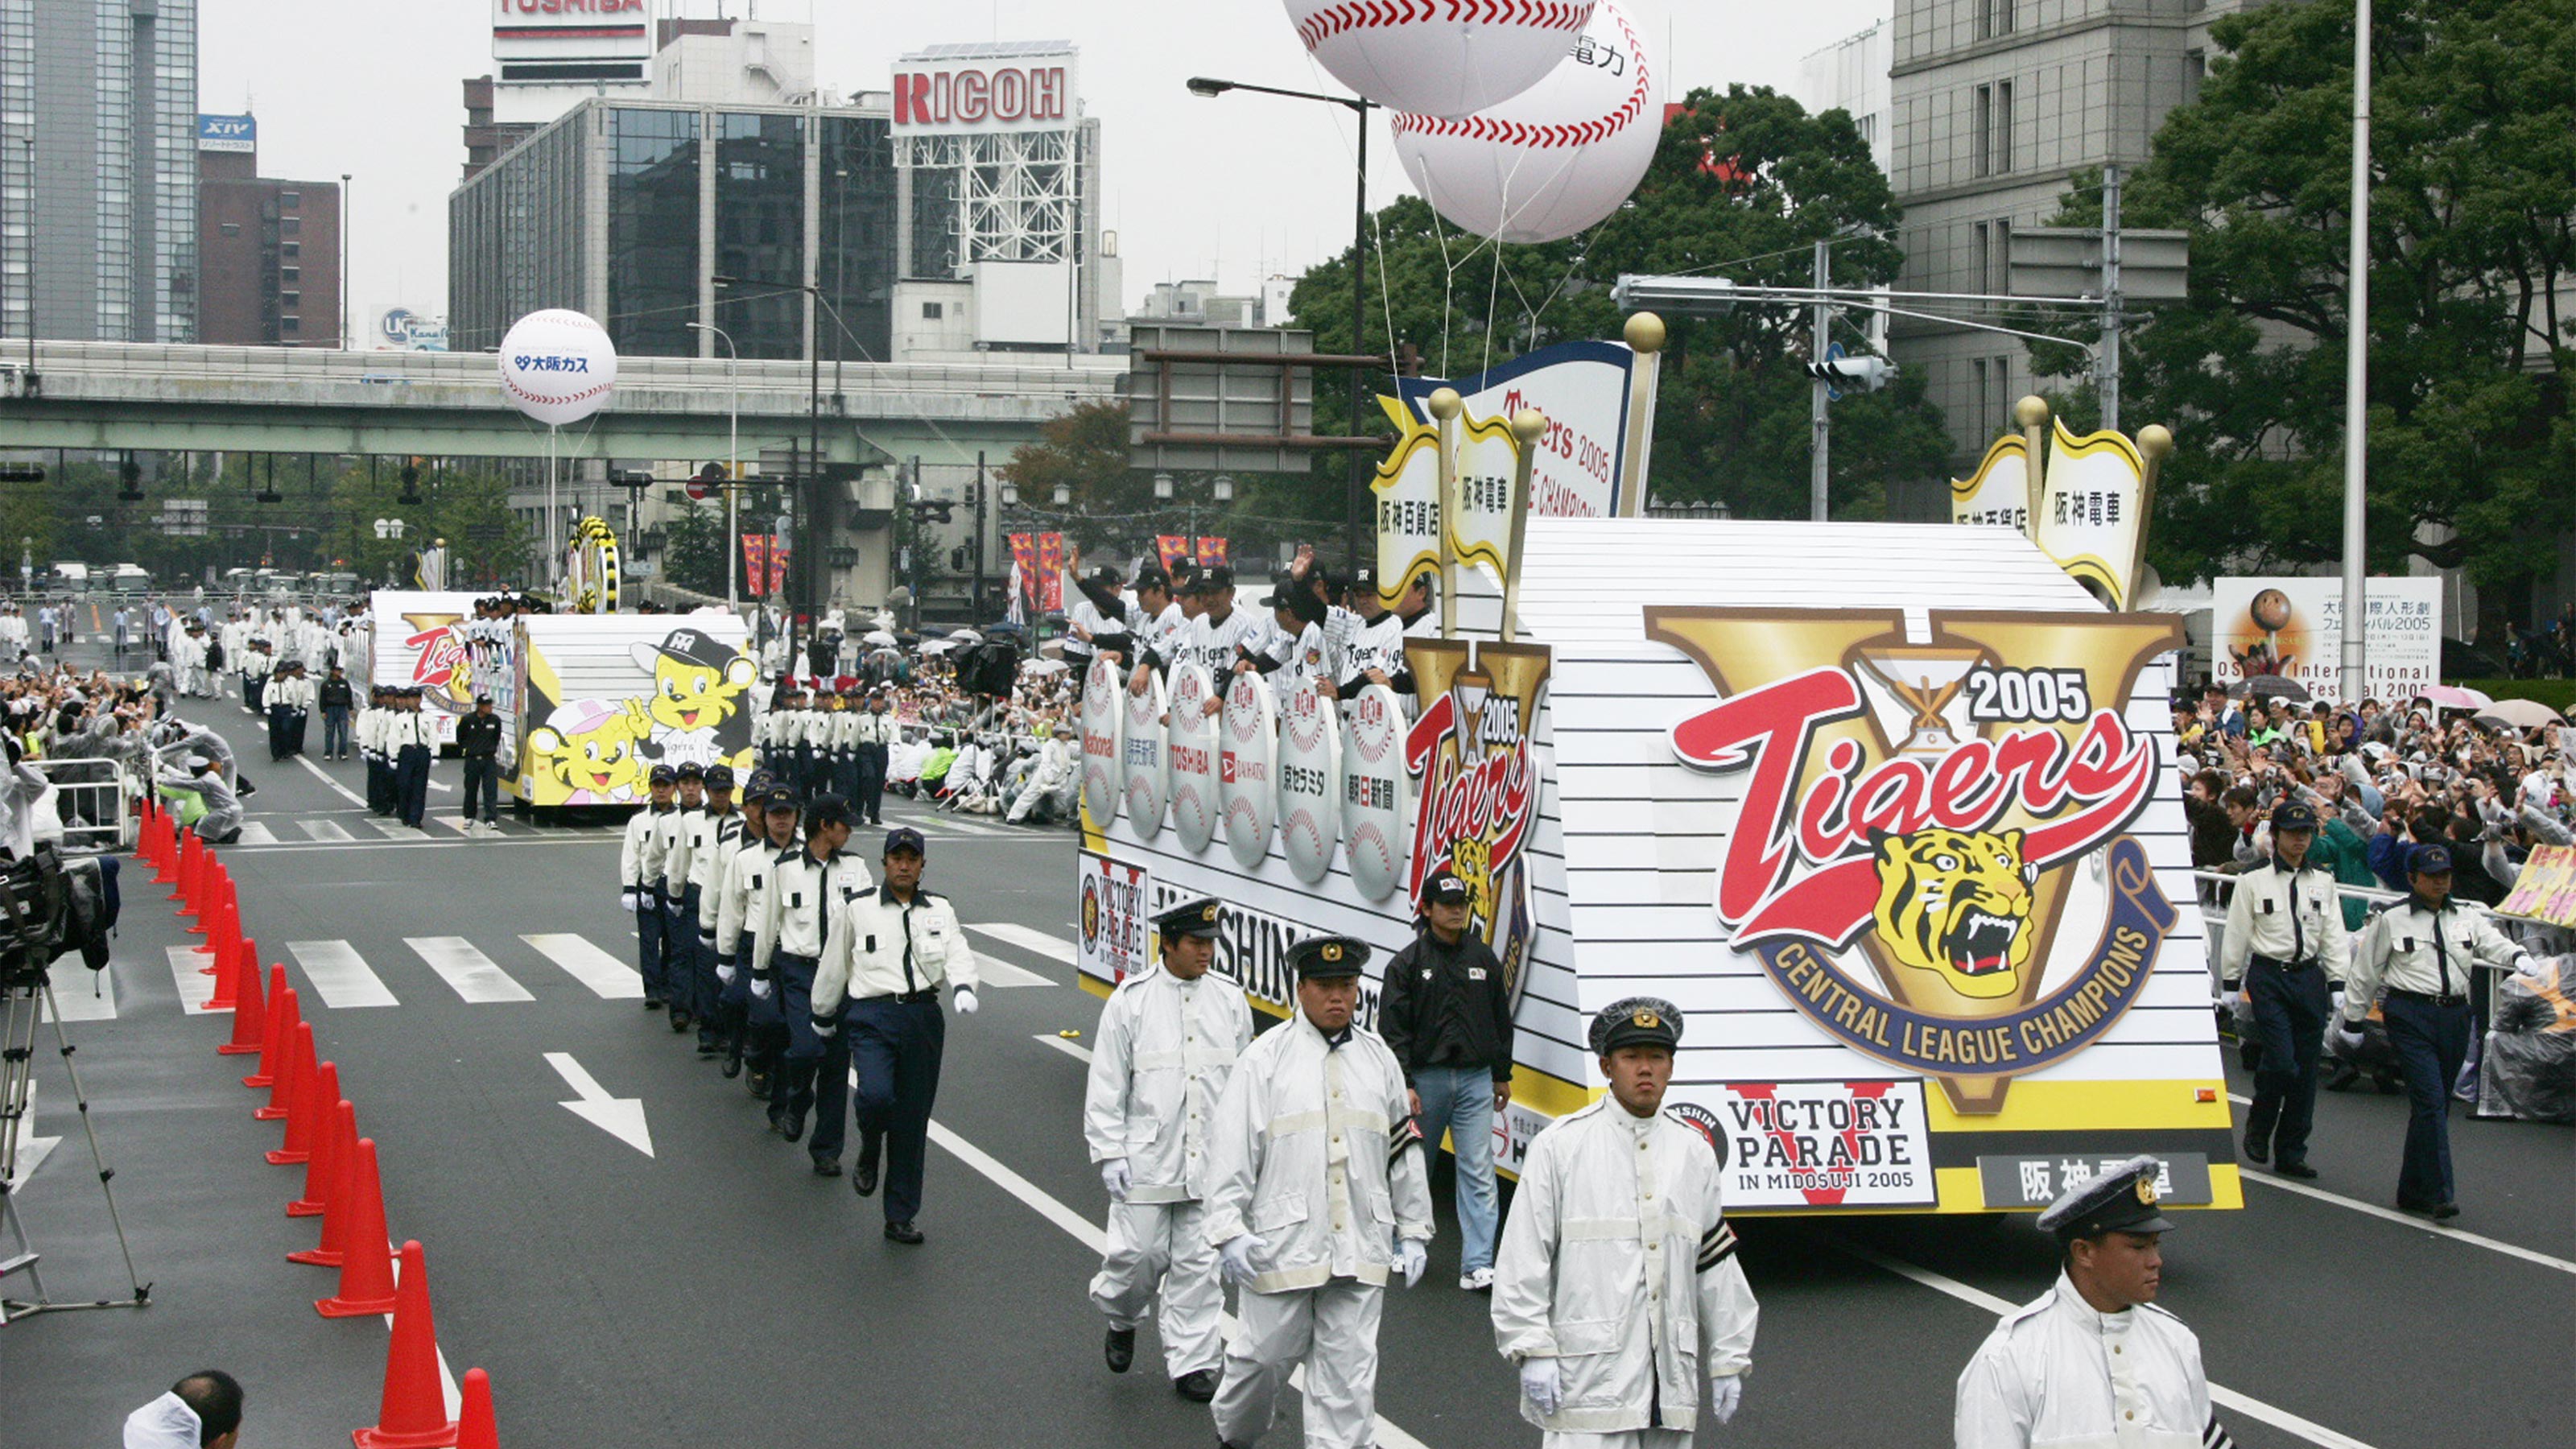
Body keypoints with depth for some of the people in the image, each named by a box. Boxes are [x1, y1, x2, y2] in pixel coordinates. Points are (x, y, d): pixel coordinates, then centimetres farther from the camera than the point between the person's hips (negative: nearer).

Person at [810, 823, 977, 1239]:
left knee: (913, 1121, 4)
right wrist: (823, 1014, 20)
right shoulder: (857, 907, 5)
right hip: (872, 1015, -2)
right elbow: (833, 966, 14)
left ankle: (902, 1216, 15)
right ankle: (869, 1152, 9)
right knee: (876, 1095, -27)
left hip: (924, 1017, 3)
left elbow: (957, 953, -2)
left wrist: (963, 986, -22)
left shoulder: (939, 909, 12)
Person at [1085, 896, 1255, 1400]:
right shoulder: (1131, 1001, -3)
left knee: (1199, 1262, 3)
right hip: (1148, 1155, -3)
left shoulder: (1230, 1001, 7)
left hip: (1211, 1161, 3)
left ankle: (1192, 1362, 11)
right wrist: (1109, 1154, -6)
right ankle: (1122, 1319, 30)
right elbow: (1106, 1085, -1)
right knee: (1140, 1252, -1)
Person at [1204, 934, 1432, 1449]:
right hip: (1282, 1246, -3)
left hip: (1359, 1250, 3)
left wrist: (1413, 1232, 17)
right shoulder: (1266, 1059, -2)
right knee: (1263, 1355, 8)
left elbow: (1405, 1151, 17)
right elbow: (1232, 1149, -4)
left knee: (1349, 1373, 1)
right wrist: (1229, 1229, -12)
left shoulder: (1378, 1058, 10)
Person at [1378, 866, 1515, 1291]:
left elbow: (1501, 1019, 17)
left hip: (1475, 1079, 2)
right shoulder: (1408, 962, -2)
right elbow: (1393, 1028, -5)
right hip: (1426, 1077, -2)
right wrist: (1403, 1083, -12)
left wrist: (1502, 1074, 16)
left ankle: (1477, 1266, -8)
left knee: (1479, 1172, -6)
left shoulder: (1483, 957, 9)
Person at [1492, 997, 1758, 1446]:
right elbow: (1524, 1258, -4)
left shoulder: (1694, 1153, 14)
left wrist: (1729, 1360, 15)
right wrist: (1533, 1350, -10)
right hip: (1589, 1372, -5)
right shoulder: (1561, 1146, -1)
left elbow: (1717, 1262, 17)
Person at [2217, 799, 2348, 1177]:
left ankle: (2291, 1153, 13)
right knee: (2281, 1060, -15)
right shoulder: (2253, 881, 0)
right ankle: (2258, 1128, 12)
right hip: (2268, 978, -4)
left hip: (2309, 976, 4)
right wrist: (2230, 982, 3)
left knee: (2306, 1068, 4)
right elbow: (2236, 935, 3)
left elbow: (2334, 935, 11)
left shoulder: (2323, 881, 10)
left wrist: (2337, 983, 4)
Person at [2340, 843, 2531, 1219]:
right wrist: (2352, 1020, 10)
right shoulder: (2392, 920, 4)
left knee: (2435, 1104, 10)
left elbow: (2493, 944, -2)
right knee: (2430, 1100, -15)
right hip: (2410, 1015, -5)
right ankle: (2438, 1193, -18)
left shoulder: (2467, 920, 14)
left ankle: (2412, 1191, 21)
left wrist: (2518, 956, -25)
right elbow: (2366, 972, 8)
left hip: (2454, 1017, 5)